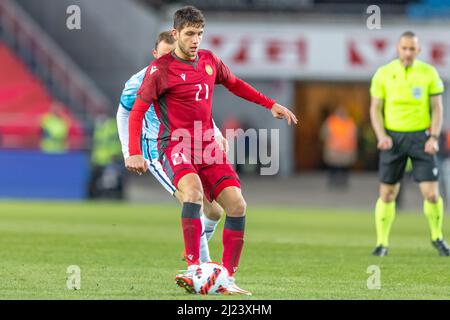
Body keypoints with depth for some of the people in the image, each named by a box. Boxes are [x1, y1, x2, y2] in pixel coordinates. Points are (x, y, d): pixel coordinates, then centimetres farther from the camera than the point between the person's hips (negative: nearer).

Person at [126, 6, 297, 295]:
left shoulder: (209, 61, 10)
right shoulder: (161, 69, -7)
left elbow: (234, 84, 29)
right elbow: (138, 111, -6)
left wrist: (271, 105, 24)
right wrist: (135, 153, -16)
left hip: (207, 146, 6)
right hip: (175, 145, -6)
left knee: (237, 205, -8)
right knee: (193, 189, -35)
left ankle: (227, 278, 1)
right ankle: (193, 269, -36)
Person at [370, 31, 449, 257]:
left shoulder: (429, 73, 0)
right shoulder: (383, 74, 1)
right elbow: (375, 108, 4)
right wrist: (381, 135, -11)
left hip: (421, 137, 0)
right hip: (393, 138, 0)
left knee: (431, 194, -6)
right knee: (387, 194, 0)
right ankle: (382, 243, 12)